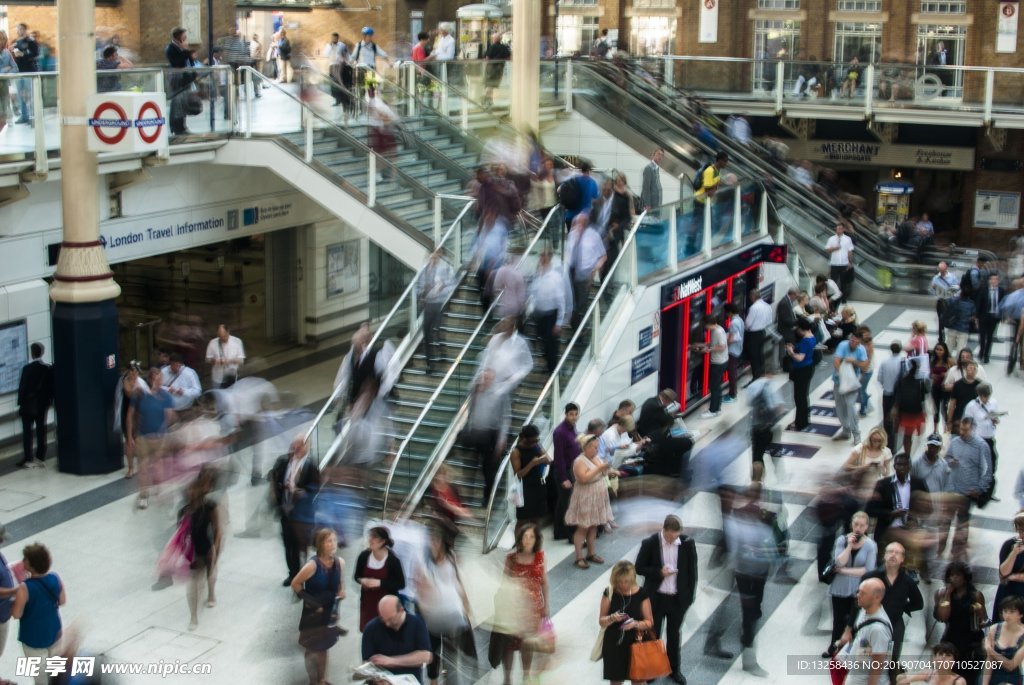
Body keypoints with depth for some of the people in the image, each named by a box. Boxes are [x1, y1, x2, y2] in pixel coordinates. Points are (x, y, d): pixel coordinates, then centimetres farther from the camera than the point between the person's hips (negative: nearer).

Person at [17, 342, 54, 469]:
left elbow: (22, 387, -11)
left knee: (27, 432, 1)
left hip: (28, 405, -4)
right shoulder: (48, 369, -2)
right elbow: (52, 387, 1)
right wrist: (49, 400, 12)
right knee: (41, 430, 8)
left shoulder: (27, 368, -14)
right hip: (43, 405, 4)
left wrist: (20, 403, -2)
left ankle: (28, 459, -1)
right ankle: (41, 458, 10)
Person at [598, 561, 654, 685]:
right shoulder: (609, 593, -7)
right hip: (613, 644, 1)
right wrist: (612, 618, -23)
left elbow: (649, 622, -3)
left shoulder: (641, 594, -9)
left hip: (635, 644, -1)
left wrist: (635, 624, -23)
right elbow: (601, 621, -1)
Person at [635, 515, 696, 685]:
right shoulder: (650, 543, -14)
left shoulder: (687, 543, -10)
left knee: (674, 635, 17)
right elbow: (639, 568, -6)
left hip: (678, 599, 1)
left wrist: (690, 596, -1)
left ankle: (674, 669, 32)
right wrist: (659, 572, -21)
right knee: (653, 634, 11)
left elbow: (692, 571, -1)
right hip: (656, 598, -1)